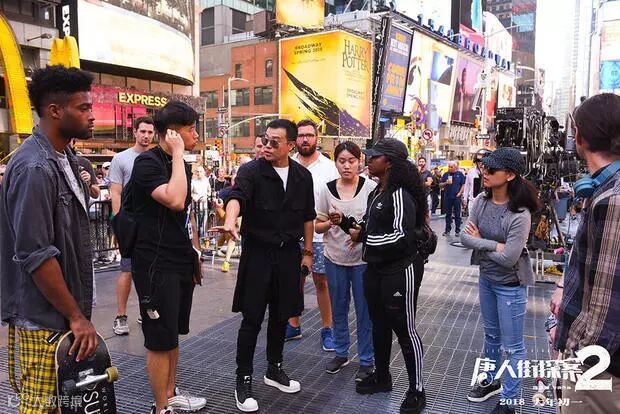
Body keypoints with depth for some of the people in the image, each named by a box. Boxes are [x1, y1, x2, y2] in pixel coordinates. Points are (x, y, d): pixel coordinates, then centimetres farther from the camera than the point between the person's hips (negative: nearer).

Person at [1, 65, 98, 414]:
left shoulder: (64, 158, 9)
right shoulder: (35, 168, -20)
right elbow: (36, 256, -23)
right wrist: (77, 317, -16)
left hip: (66, 308, 9)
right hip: (47, 318, -9)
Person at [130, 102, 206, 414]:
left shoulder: (182, 165, 13)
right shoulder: (147, 162, -14)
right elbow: (174, 200, -30)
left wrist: (196, 253, 19)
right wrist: (177, 154, -20)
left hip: (181, 263, 9)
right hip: (156, 266, -9)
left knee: (173, 335, 18)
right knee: (160, 340, 1)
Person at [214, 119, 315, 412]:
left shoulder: (302, 176, 4)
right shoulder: (251, 170, -10)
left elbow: (307, 216, 11)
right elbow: (237, 196, -30)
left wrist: (307, 252, 11)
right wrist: (231, 222, -50)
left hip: (288, 254, 4)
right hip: (257, 253, -4)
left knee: (281, 316, 15)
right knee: (252, 319, 1)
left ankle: (274, 370, 34)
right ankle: (244, 380, 17)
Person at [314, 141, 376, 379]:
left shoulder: (371, 188, -8)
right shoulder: (327, 189, -1)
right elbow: (318, 226, 4)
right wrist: (332, 222, -16)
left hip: (363, 259, -3)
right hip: (335, 259, 3)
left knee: (364, 311, 7)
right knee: (338, 309, 16)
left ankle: (366, 361, 23)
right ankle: (341, 353, 35)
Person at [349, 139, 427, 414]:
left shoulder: (400, 195, -19)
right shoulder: (376, 192, 9)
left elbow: (401, 236, -26)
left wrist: (362, 237, -19)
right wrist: (356, 227, 0)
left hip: (401, 271, -9)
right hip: (376, 269, 9)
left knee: (405, 330, 3)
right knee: (379, 325, 19)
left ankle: (417, 391, 19)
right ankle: (381, 376, 38)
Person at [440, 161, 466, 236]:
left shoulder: (460, 174, 2)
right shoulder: (446, 174, 8)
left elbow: (463, 185, 0)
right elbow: (440, 185, 8)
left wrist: (459, 193, -10)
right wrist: (446, 183, -11)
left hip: (456, 197, -2)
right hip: (448, 197, 2)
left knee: (457, 214, 3)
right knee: (448, 214, 7)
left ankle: (457, 230, 9)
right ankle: (447, 230, 14)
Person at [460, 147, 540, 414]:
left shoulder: (520, 214, -26)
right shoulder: (481, 201, -8)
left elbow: (508, 258, -27)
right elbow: (465, 237, -12)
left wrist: (479, 242, -14)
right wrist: (493, 245, -26)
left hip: (510, 285, -6)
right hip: (486, 278, 7)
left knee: (512, 346, 9)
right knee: (491, 334, 24)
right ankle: (490, 380, 45)